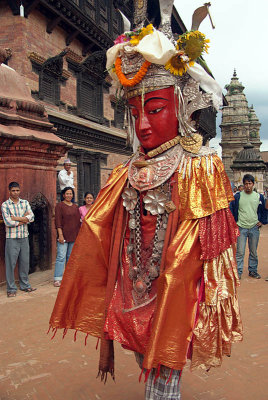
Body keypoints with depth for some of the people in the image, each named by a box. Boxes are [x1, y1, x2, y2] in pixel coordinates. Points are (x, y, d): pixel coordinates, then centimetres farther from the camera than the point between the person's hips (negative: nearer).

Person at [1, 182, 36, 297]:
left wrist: (16, 218, -13)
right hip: (12, 238, -4)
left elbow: (31, 217, -5)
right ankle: (11, 288, 11)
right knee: (11, 263, 0)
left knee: (25, 262, 11)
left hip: (24, 237, 4)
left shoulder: (25, 203, 8)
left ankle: (25, 285, 25)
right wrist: (24, 219, -7)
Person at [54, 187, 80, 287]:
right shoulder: (60, 205, -2)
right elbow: (58, 221, -8)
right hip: (63, 236, -6)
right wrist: (60, 234, -16)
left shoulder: (75, 207, 15)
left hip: (74, 236, 6)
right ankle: (57, 279, -4)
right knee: (61, 257, -8)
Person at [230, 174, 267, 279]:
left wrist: (262, 221, 10)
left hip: (254, 228, 2)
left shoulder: (259, 197, 5)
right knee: (240, 252, -2)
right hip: (241, 228, -2)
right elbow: (232, 210, 4)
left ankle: (253, 271, 24)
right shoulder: (238, 196, -1)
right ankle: (238, 272, 6)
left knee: (253, 252, 11)